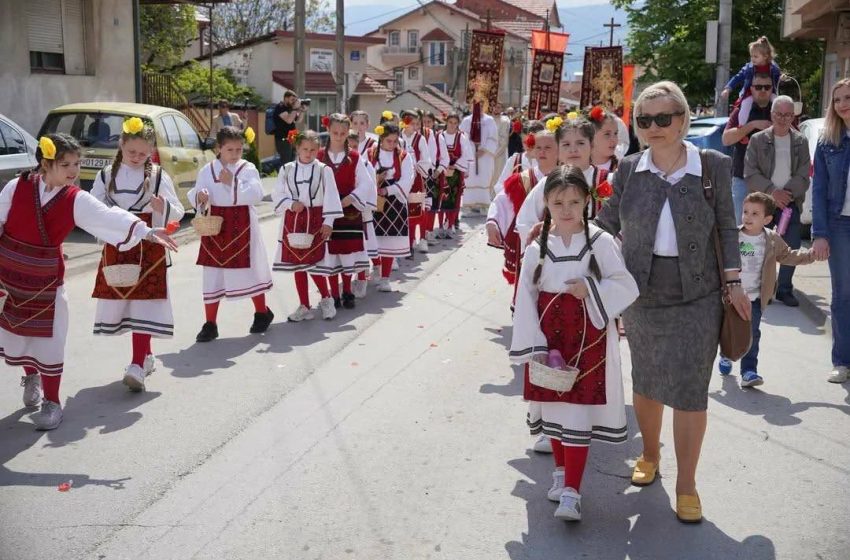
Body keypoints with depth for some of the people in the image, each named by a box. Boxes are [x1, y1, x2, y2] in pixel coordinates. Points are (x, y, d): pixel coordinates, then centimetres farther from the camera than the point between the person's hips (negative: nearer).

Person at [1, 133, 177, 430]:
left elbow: (110, 218, -19)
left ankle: (51, 401, 11)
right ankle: (31, 377, 43)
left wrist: (147, 231, -31)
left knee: (49, 336, -1)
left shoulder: (76, 200, -9)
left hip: (47, 277, 0)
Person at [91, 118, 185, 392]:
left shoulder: (158, 176, 0)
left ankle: (138, 365, 3)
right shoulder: (107, 175, 3)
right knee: (120, 302, 5)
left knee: (143, 304, -1)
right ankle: (146, 355, 12)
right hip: (116, 246, 2)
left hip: (149, 247, -2)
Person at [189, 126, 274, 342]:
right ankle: (210, 324, 13)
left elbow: (256, 194, -17)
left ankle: (262, 312, 29)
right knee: (212, 275, 5)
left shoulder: (247, 169, -3)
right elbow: (194, 197, 4)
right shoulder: (207, 170, 3)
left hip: (241, 226, -2)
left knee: (249, 270, 8)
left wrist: (232, 182, -24)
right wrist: (199, 197, -19)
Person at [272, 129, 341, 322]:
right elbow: (277, 194, 6)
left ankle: (326, 299, 20)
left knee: (314, 263, -5)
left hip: (315, 220, -3)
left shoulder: (324, 170, -4)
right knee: (297, 264, 8)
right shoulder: (286, 169, 3)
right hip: (293, 220, 3)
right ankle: (304, 306, 18)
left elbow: (331, 197, -6)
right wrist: (290, 204, -12)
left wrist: (328, 222, -10)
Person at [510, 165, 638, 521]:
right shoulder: (537, 249, -1)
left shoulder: (601, 243, -6)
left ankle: (571, 491, -1)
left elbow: (627, 288, -5)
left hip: (588, 338, -3)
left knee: (578, 411, -3)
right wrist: (534, 346, -8)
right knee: (553, 406, 14)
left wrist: (592, 288, -20)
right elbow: (525, 300, -2)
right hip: (549, 338, 3)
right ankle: (561, 470, 35)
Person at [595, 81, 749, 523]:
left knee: (690, 389, 0)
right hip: (642, 295, 2)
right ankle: (649, 455, 39)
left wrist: (733, 283, -1)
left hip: (697, 296, -2)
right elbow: (607, 222, 9)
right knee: (645, 382, 15)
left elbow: (726, 227, 2)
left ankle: (686, 485, 14)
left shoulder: (713, 166, -5)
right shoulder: (629, 169, -1)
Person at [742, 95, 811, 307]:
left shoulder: (801, 142, 6)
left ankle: (784, 289, 12)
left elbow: (803, 176, 1)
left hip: (790, 202, 1)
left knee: (792, 247, -1)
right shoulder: (757, 140, 1)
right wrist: (772, 191, -17)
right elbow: (750, 174, -6)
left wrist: (786, 194, -15)